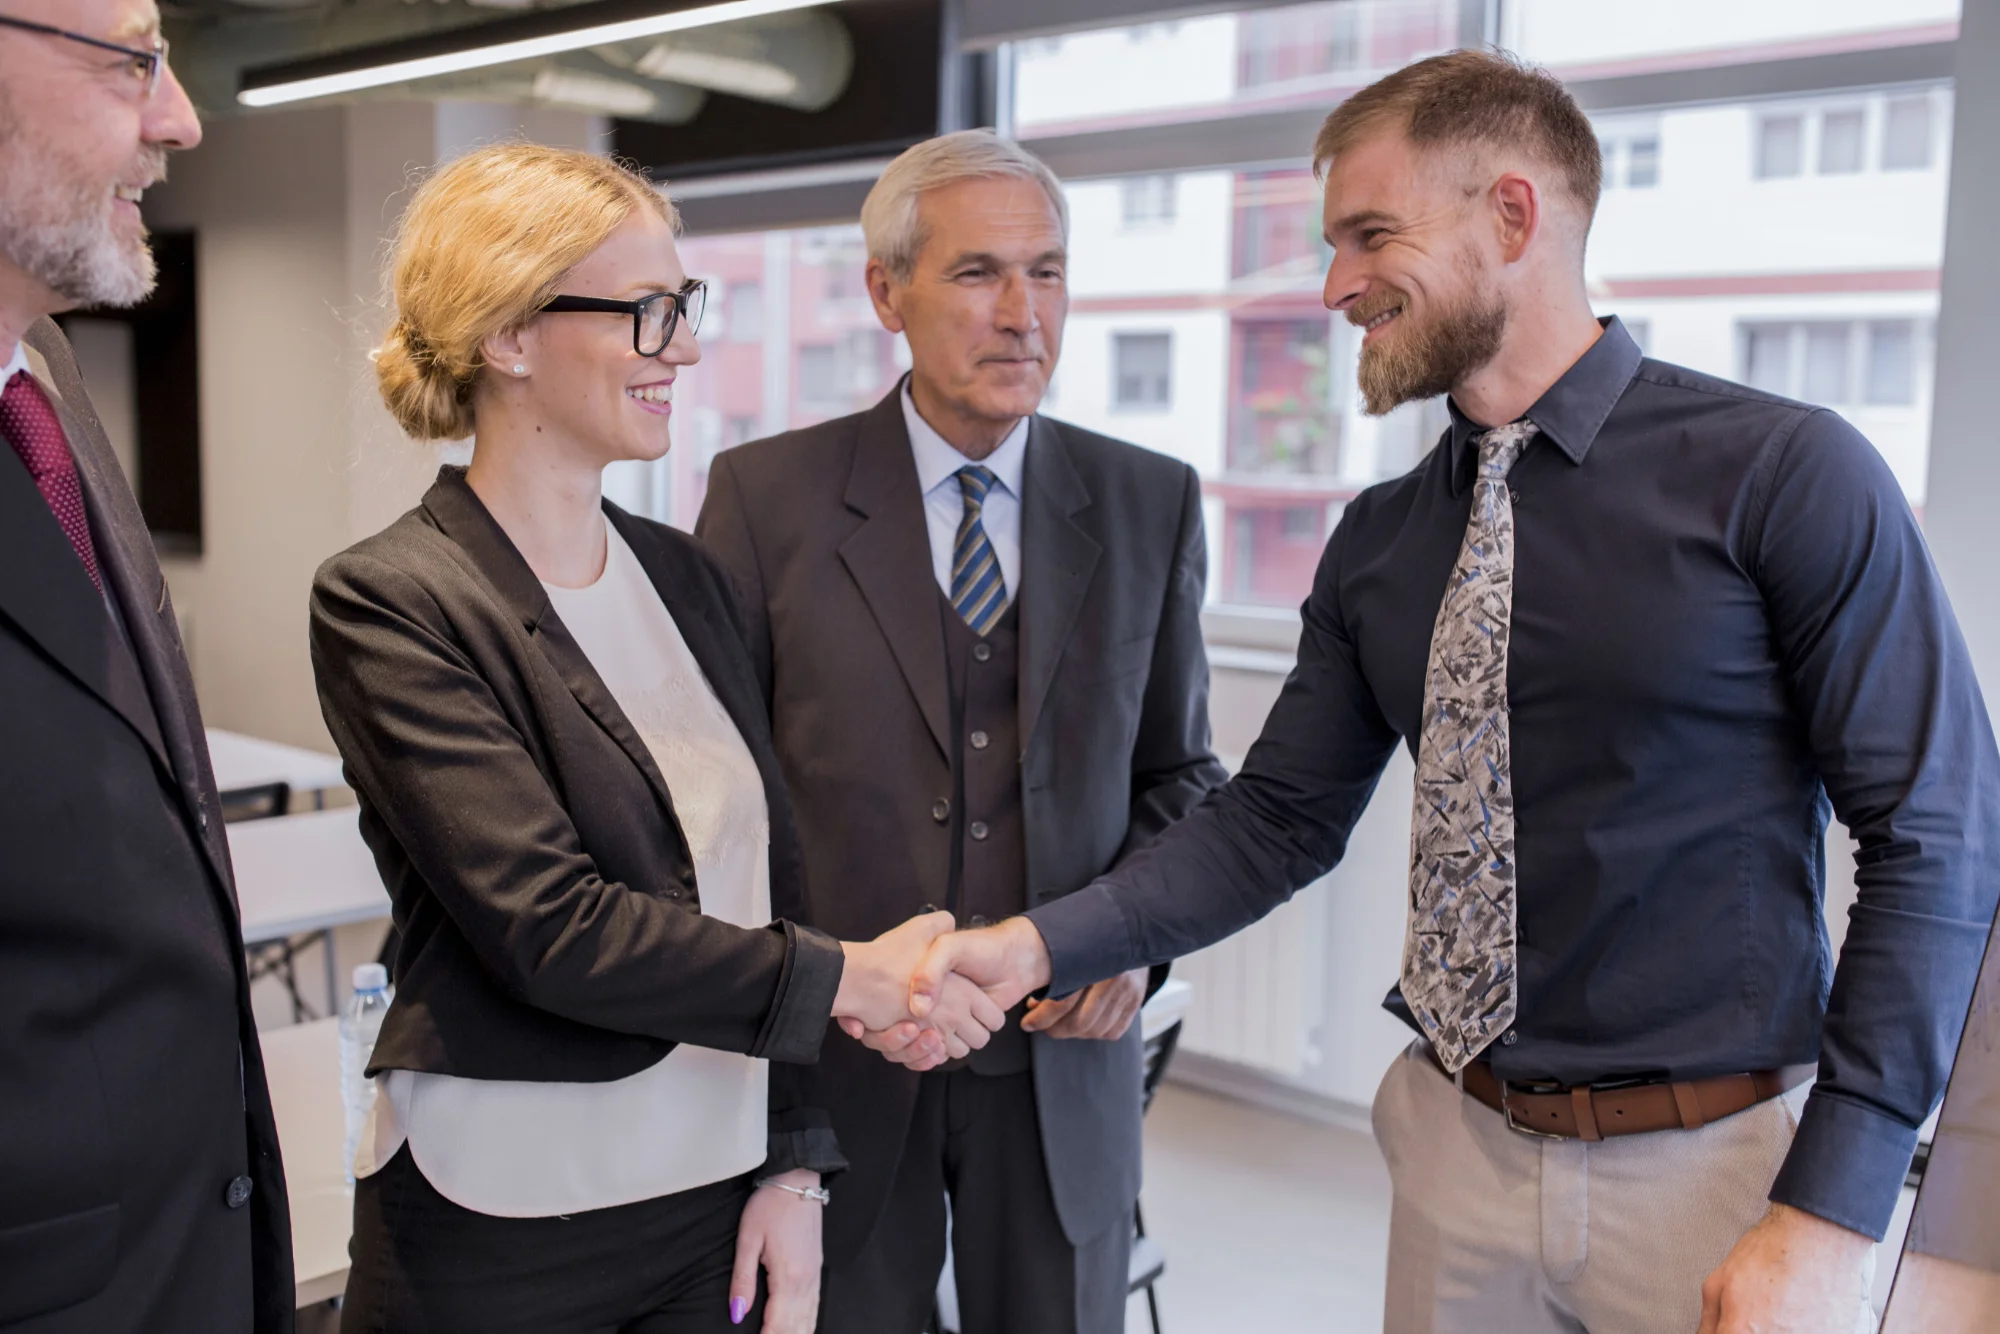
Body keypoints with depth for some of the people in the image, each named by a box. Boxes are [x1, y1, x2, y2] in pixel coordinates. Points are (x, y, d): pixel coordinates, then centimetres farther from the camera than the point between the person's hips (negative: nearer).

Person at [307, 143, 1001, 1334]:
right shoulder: (386, 602, -13)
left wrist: (795, 1166, 2)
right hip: (503, 1235, -5)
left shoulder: (684, 576, 5)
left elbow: (771, 870, 6)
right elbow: (548, 927, -20)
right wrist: (850, 980, -14)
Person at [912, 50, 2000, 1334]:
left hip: (1716, 1170, -4)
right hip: (1460, 1146, 4)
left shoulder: (1785, 475, -11)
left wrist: (1829, 1222, -16)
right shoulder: (1377, 543, 3)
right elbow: (1279, 818, 4)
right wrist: (1038, 945, -9)